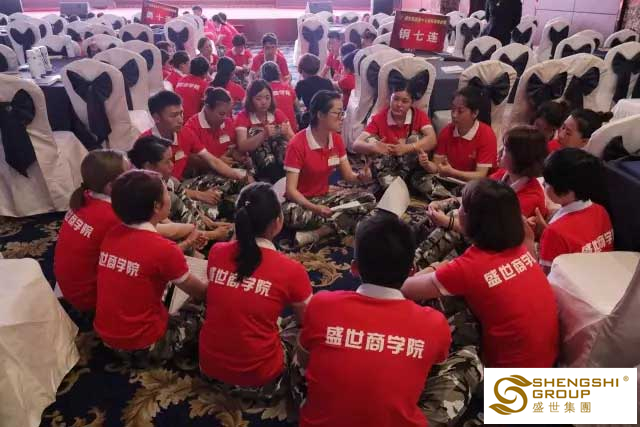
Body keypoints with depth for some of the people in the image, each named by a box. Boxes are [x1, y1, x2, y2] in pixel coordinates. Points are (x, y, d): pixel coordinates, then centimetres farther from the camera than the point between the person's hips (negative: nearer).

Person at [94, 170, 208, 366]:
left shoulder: (111, 234, -5)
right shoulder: (163, 248, -24)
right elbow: (201, 293, -9)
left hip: (105, 334, 7)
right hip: (141, 344, -6)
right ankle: (147, 354, 6)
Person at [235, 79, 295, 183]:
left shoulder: (278, 114, 6)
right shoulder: (243, 116, -3)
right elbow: (242, 147, -17)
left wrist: (286, 134, -22)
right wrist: (264, 134, -31)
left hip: (282, 164, 5)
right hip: (256, 168, -4)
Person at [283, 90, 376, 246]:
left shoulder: (336, 139, -1)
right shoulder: (297, 144, -20)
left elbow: (348, 175, 3)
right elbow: (291, 190, -23)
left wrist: (360, 176, -21)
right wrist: (314, 208, -38)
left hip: (325, 196, 7)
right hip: (303, 201, -6)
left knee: (368, 199, -13)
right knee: (289, 214, -40)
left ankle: (315, 234, -23)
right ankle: (341, 222, -18)